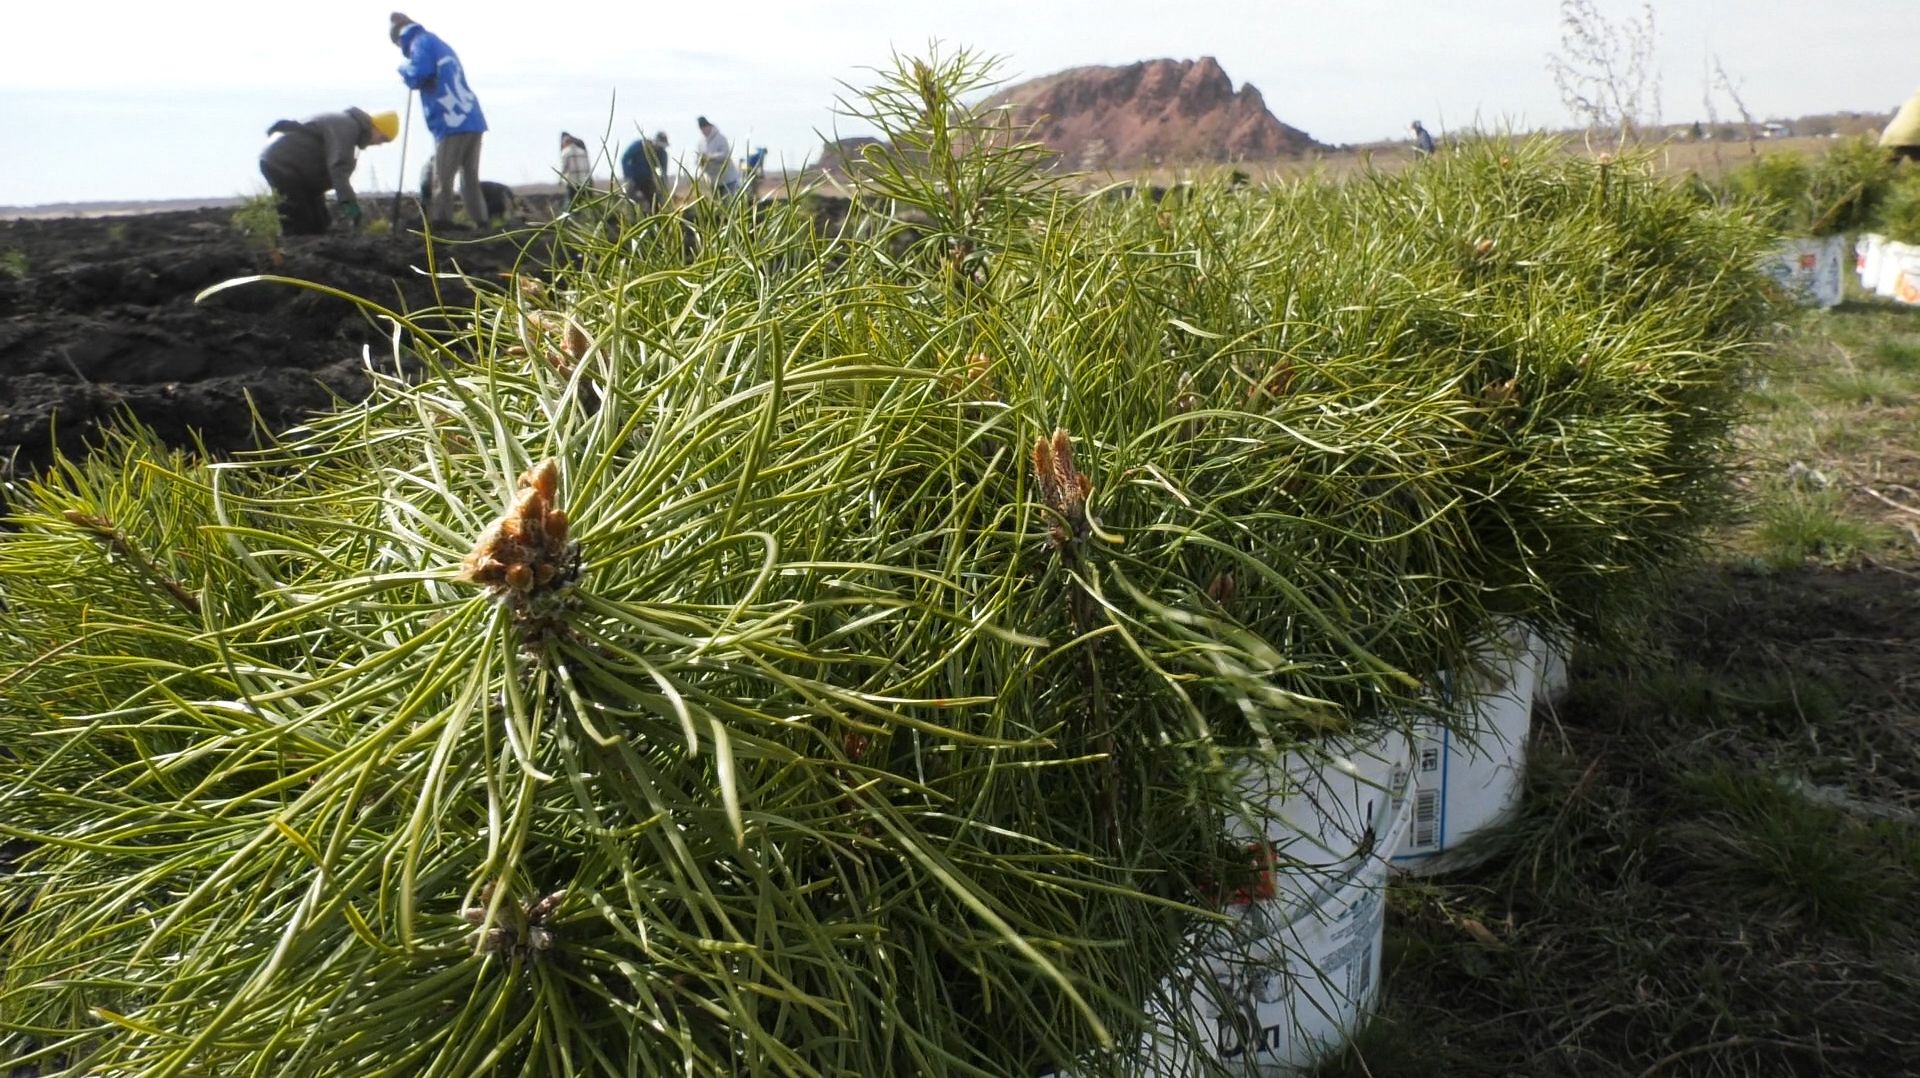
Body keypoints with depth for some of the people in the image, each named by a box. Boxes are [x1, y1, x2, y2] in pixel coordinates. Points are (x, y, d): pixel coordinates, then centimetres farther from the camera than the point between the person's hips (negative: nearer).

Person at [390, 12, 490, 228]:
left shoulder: (421, 42, 3)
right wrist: (412, 76, 25)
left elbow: (418, 76, -11)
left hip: (453, 123, -8)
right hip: (472, 121, 8)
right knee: (471, 180, 10)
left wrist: (404, 70, 8)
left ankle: (440, 225, -12)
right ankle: (481, 224, 7)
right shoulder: (441, 46, 29)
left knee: (442, 182, -8)